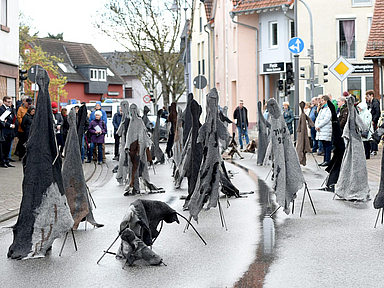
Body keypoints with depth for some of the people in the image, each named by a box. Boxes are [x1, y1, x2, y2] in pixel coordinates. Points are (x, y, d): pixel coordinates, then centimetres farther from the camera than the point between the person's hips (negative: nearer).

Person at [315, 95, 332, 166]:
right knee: (324, 146, 11)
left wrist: (319, 126, -15)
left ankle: (327, 161, -6)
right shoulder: (322, 109, 22)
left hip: (326, 131, -9)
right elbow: (318, 118, 19)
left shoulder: (329, 109, -7)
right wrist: (316, 125, 0)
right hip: (321, 131, 9)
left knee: (327, 145, -7)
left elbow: (326, 119, -16)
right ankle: (325, 160, 14)